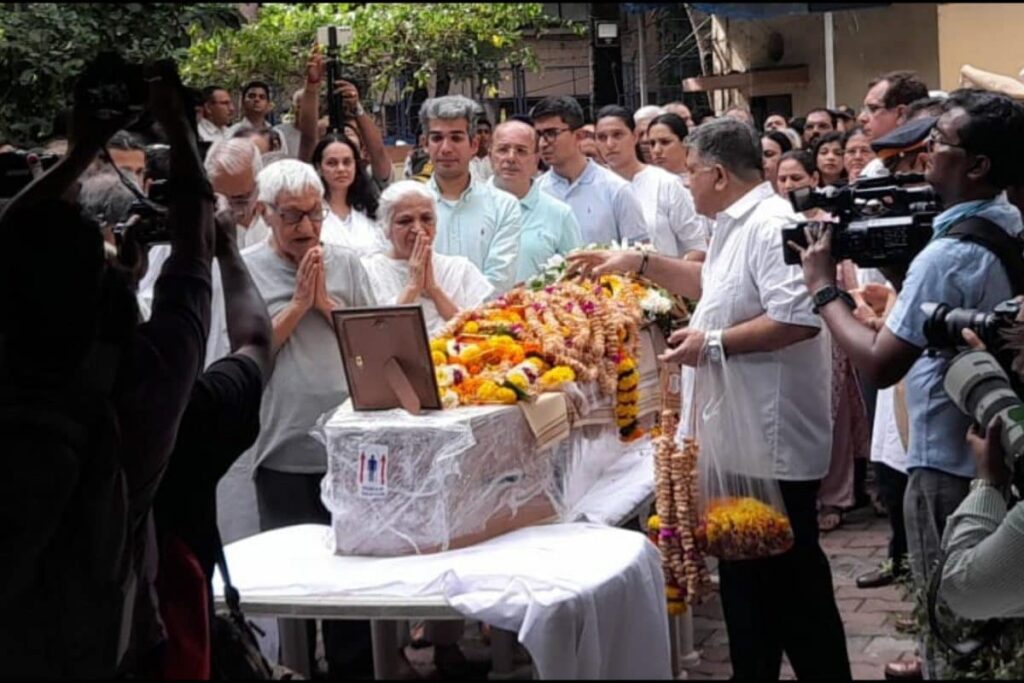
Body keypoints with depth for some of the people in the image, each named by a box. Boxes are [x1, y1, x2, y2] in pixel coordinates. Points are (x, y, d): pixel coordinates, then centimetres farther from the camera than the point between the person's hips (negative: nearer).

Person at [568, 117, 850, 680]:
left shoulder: (770, 226, -19)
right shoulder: (736, 225, 14)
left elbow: (800, 318, -30)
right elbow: (713, 283, 32)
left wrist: (713, 343, -22)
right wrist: (638, 263, 25)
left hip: (772, 443, -11)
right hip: (739, 440, 11)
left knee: (790, 577, -1)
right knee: (744, 573, 18)